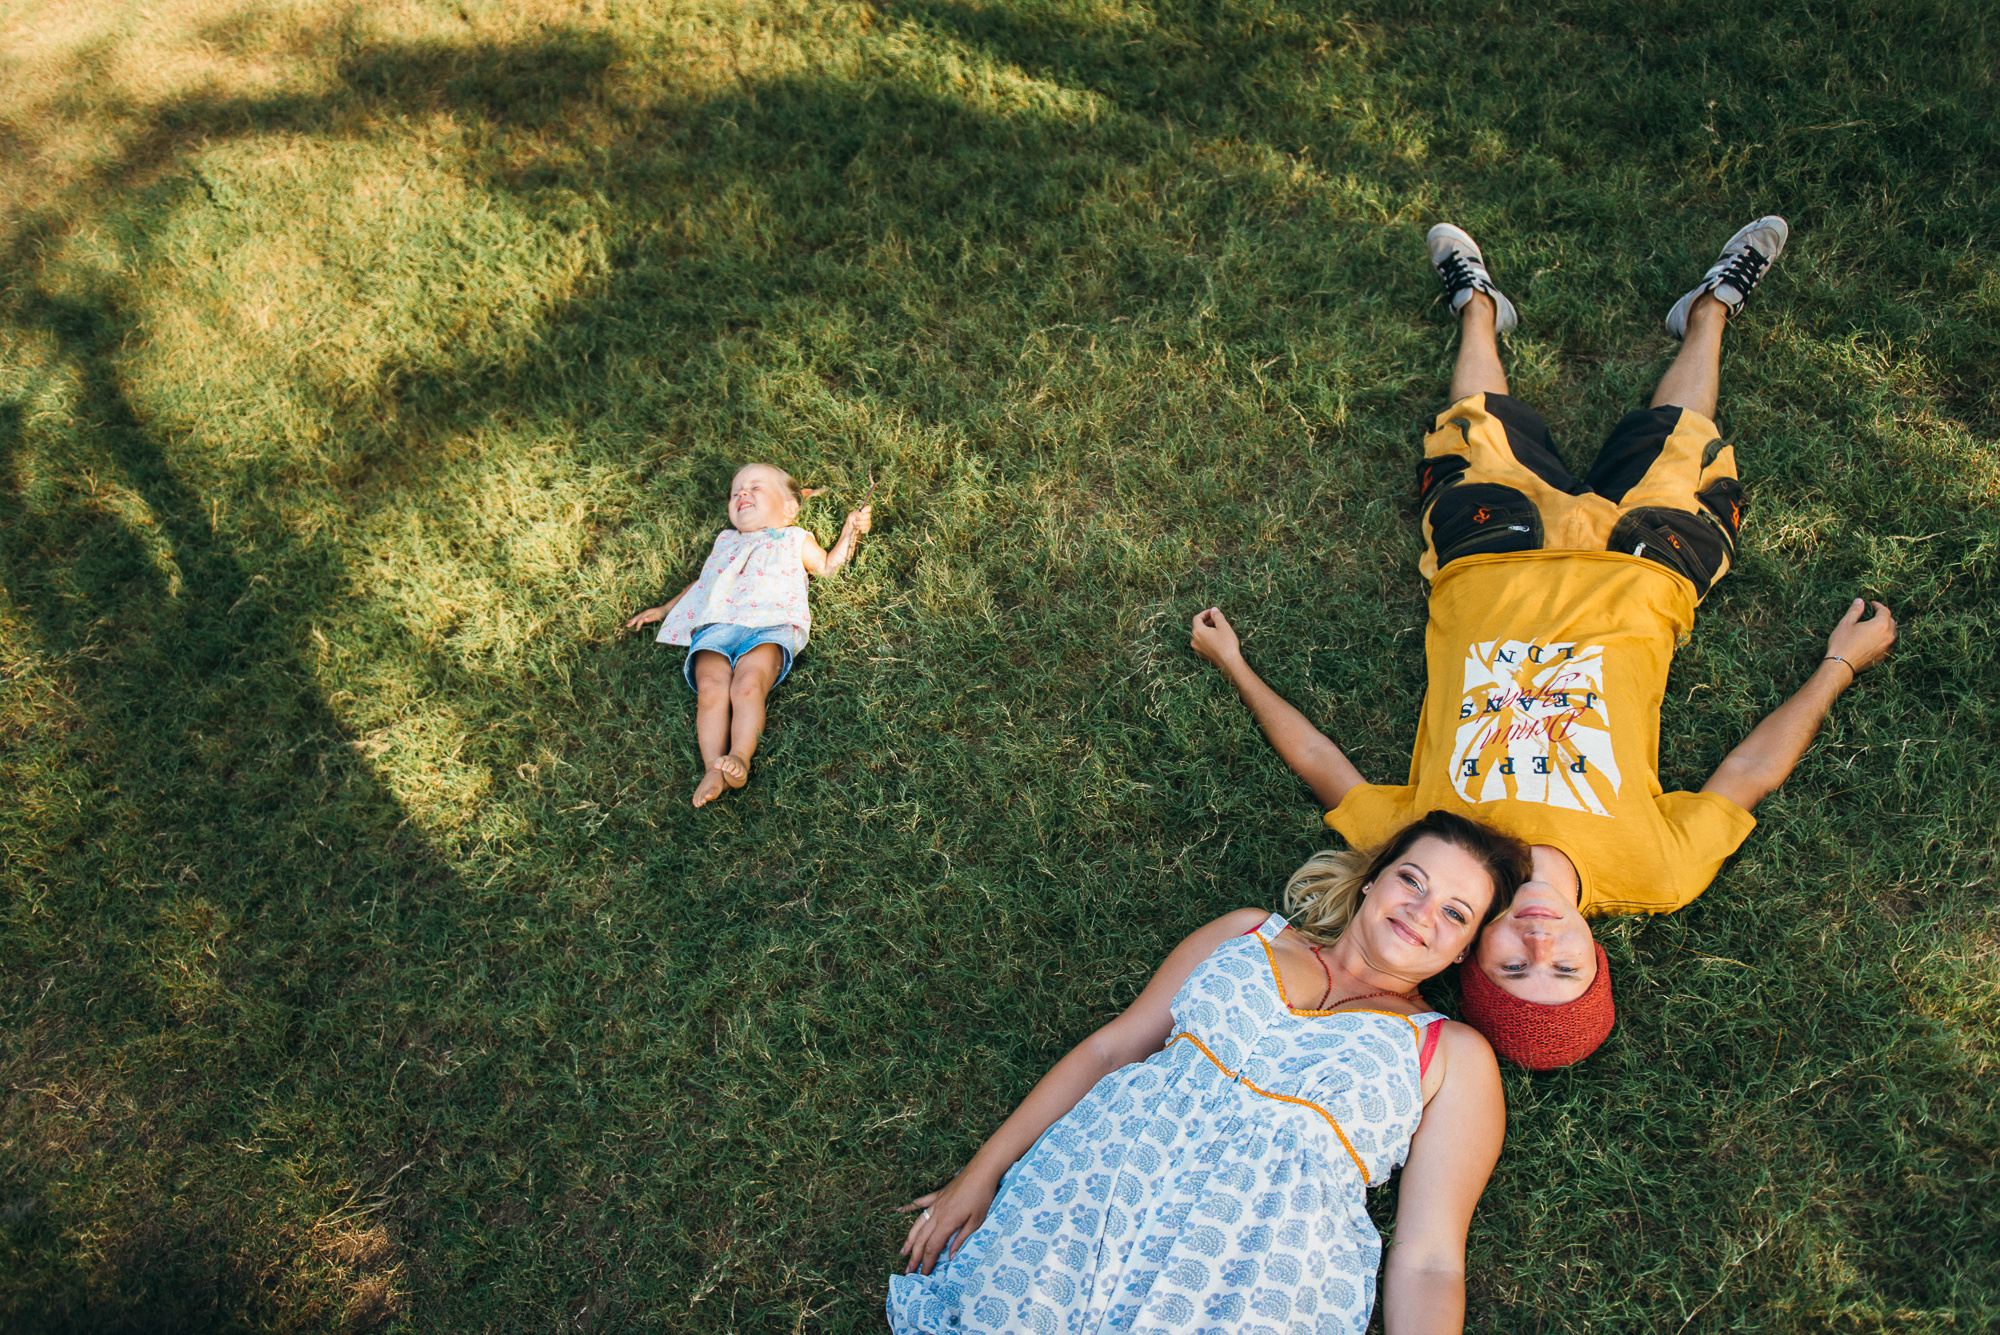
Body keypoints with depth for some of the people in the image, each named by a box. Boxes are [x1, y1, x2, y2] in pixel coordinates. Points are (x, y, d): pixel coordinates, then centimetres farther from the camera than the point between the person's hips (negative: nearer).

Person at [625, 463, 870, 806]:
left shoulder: (795, 540, 32)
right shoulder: (725, 542, 40)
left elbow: (828, 565, 36)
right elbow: (704, 581, 48)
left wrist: (851, 529, 26)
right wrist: (664, 609, 45)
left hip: (769, 626, -2)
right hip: (715, 626, 3)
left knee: (747, 684, -33)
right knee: (711, 688, -27)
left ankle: (740, 756, -43)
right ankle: (713, 769, -37)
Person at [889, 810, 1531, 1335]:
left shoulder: (1455, 1057, 13)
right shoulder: (1250, 934, 18)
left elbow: (1429, 1261, 7)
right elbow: (1107, 1049, 15)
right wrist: (981, 1173, 9)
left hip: (1260, 1270, -1)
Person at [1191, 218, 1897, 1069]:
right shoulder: (1651, 870, -32)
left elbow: (1319, 763, -20)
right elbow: (1751, 770, -14)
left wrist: (1234, 666, -10)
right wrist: (1841, 662, -2)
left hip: (1488, 559, 0)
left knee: (1481, 428, 19)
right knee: (1676, 439, 19)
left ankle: (1478, 304, 52)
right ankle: (1711, 309, 52)